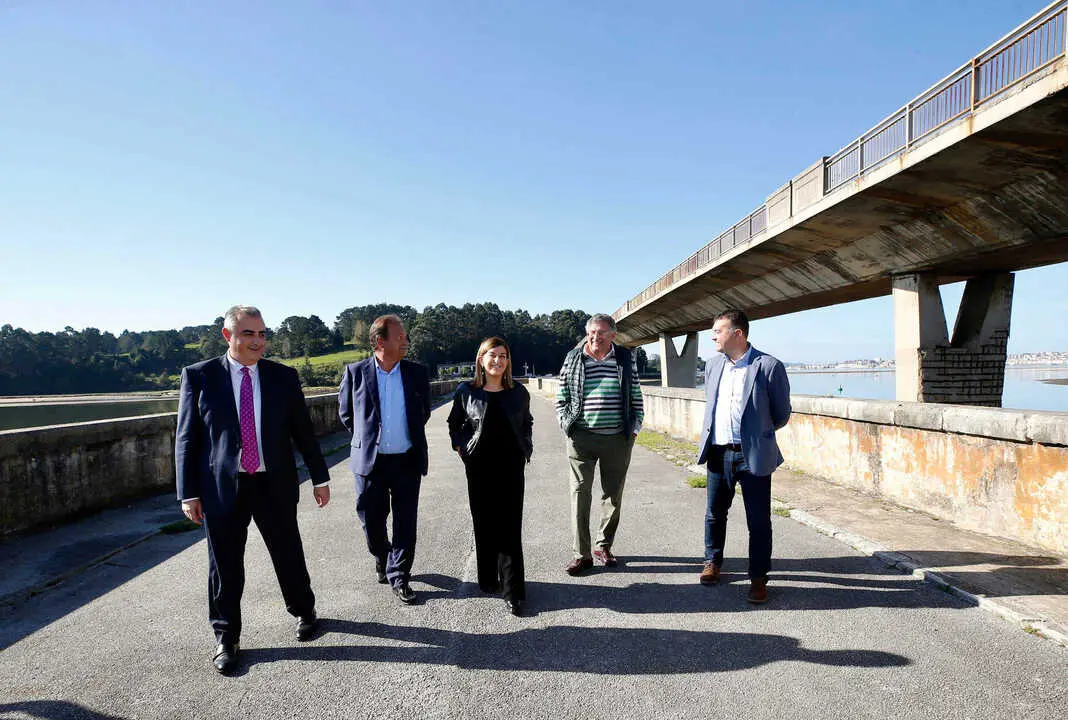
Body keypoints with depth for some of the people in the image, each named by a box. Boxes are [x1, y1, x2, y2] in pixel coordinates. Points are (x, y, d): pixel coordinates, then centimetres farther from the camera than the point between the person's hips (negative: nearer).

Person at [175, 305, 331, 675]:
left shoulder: (283, 377, 2)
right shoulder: (199, 376, -2)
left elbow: (303, 431, 6)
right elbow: (186, 438, 0)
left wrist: (320, 478, 7)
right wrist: (188, 493, -4)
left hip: (275, 485, 1)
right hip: (222, 487, -1)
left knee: (289, 553, 13)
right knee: (225, 565, 9)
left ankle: (304, 612, 38)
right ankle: (226, 638, 29)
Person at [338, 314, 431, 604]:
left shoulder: (417, 373, 1)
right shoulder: (355, 372, -3)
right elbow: (345, 412, 10)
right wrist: (365, 439, 12)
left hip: (407, 461, 1)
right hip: (370, 461, 0)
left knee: (406, 523, 5)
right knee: (371, 520, 10)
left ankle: (398, 576, 21)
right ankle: (382, 558, 40)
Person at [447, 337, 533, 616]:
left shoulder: (519, 392, 2)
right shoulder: (466, 391, -1)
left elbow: (527, 422, 18)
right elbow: (454, 423, 14)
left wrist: (526, 448, 8)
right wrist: (461, 448, 3)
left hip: (511, 467, 0)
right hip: (479, 467, 0)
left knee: (510, 529, -2)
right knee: (484, 524, 10)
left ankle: (513, 592, 3)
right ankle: (487, 579, 29)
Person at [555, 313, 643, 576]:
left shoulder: (626, 359, 5)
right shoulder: (573, 358, 3)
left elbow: (636, 397, 11)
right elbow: (561, 398, 8)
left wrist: (634, 427, 5)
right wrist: (566, 425, -2)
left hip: (617, 438, 1)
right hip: (581, 438, -1)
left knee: (613, 495, 10)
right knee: (580, 494, -1)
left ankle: (604, 547, 27)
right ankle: (581, 554, 7)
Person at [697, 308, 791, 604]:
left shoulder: (769, 366, -10)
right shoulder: (713, 365, 7)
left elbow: (782, 414, 0)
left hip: (754, 456, -5)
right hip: (718, 453, 5)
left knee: (758, 521, 5)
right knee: (714, 513, 16)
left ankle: (758, 577, 20)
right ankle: (712, 562, 36)